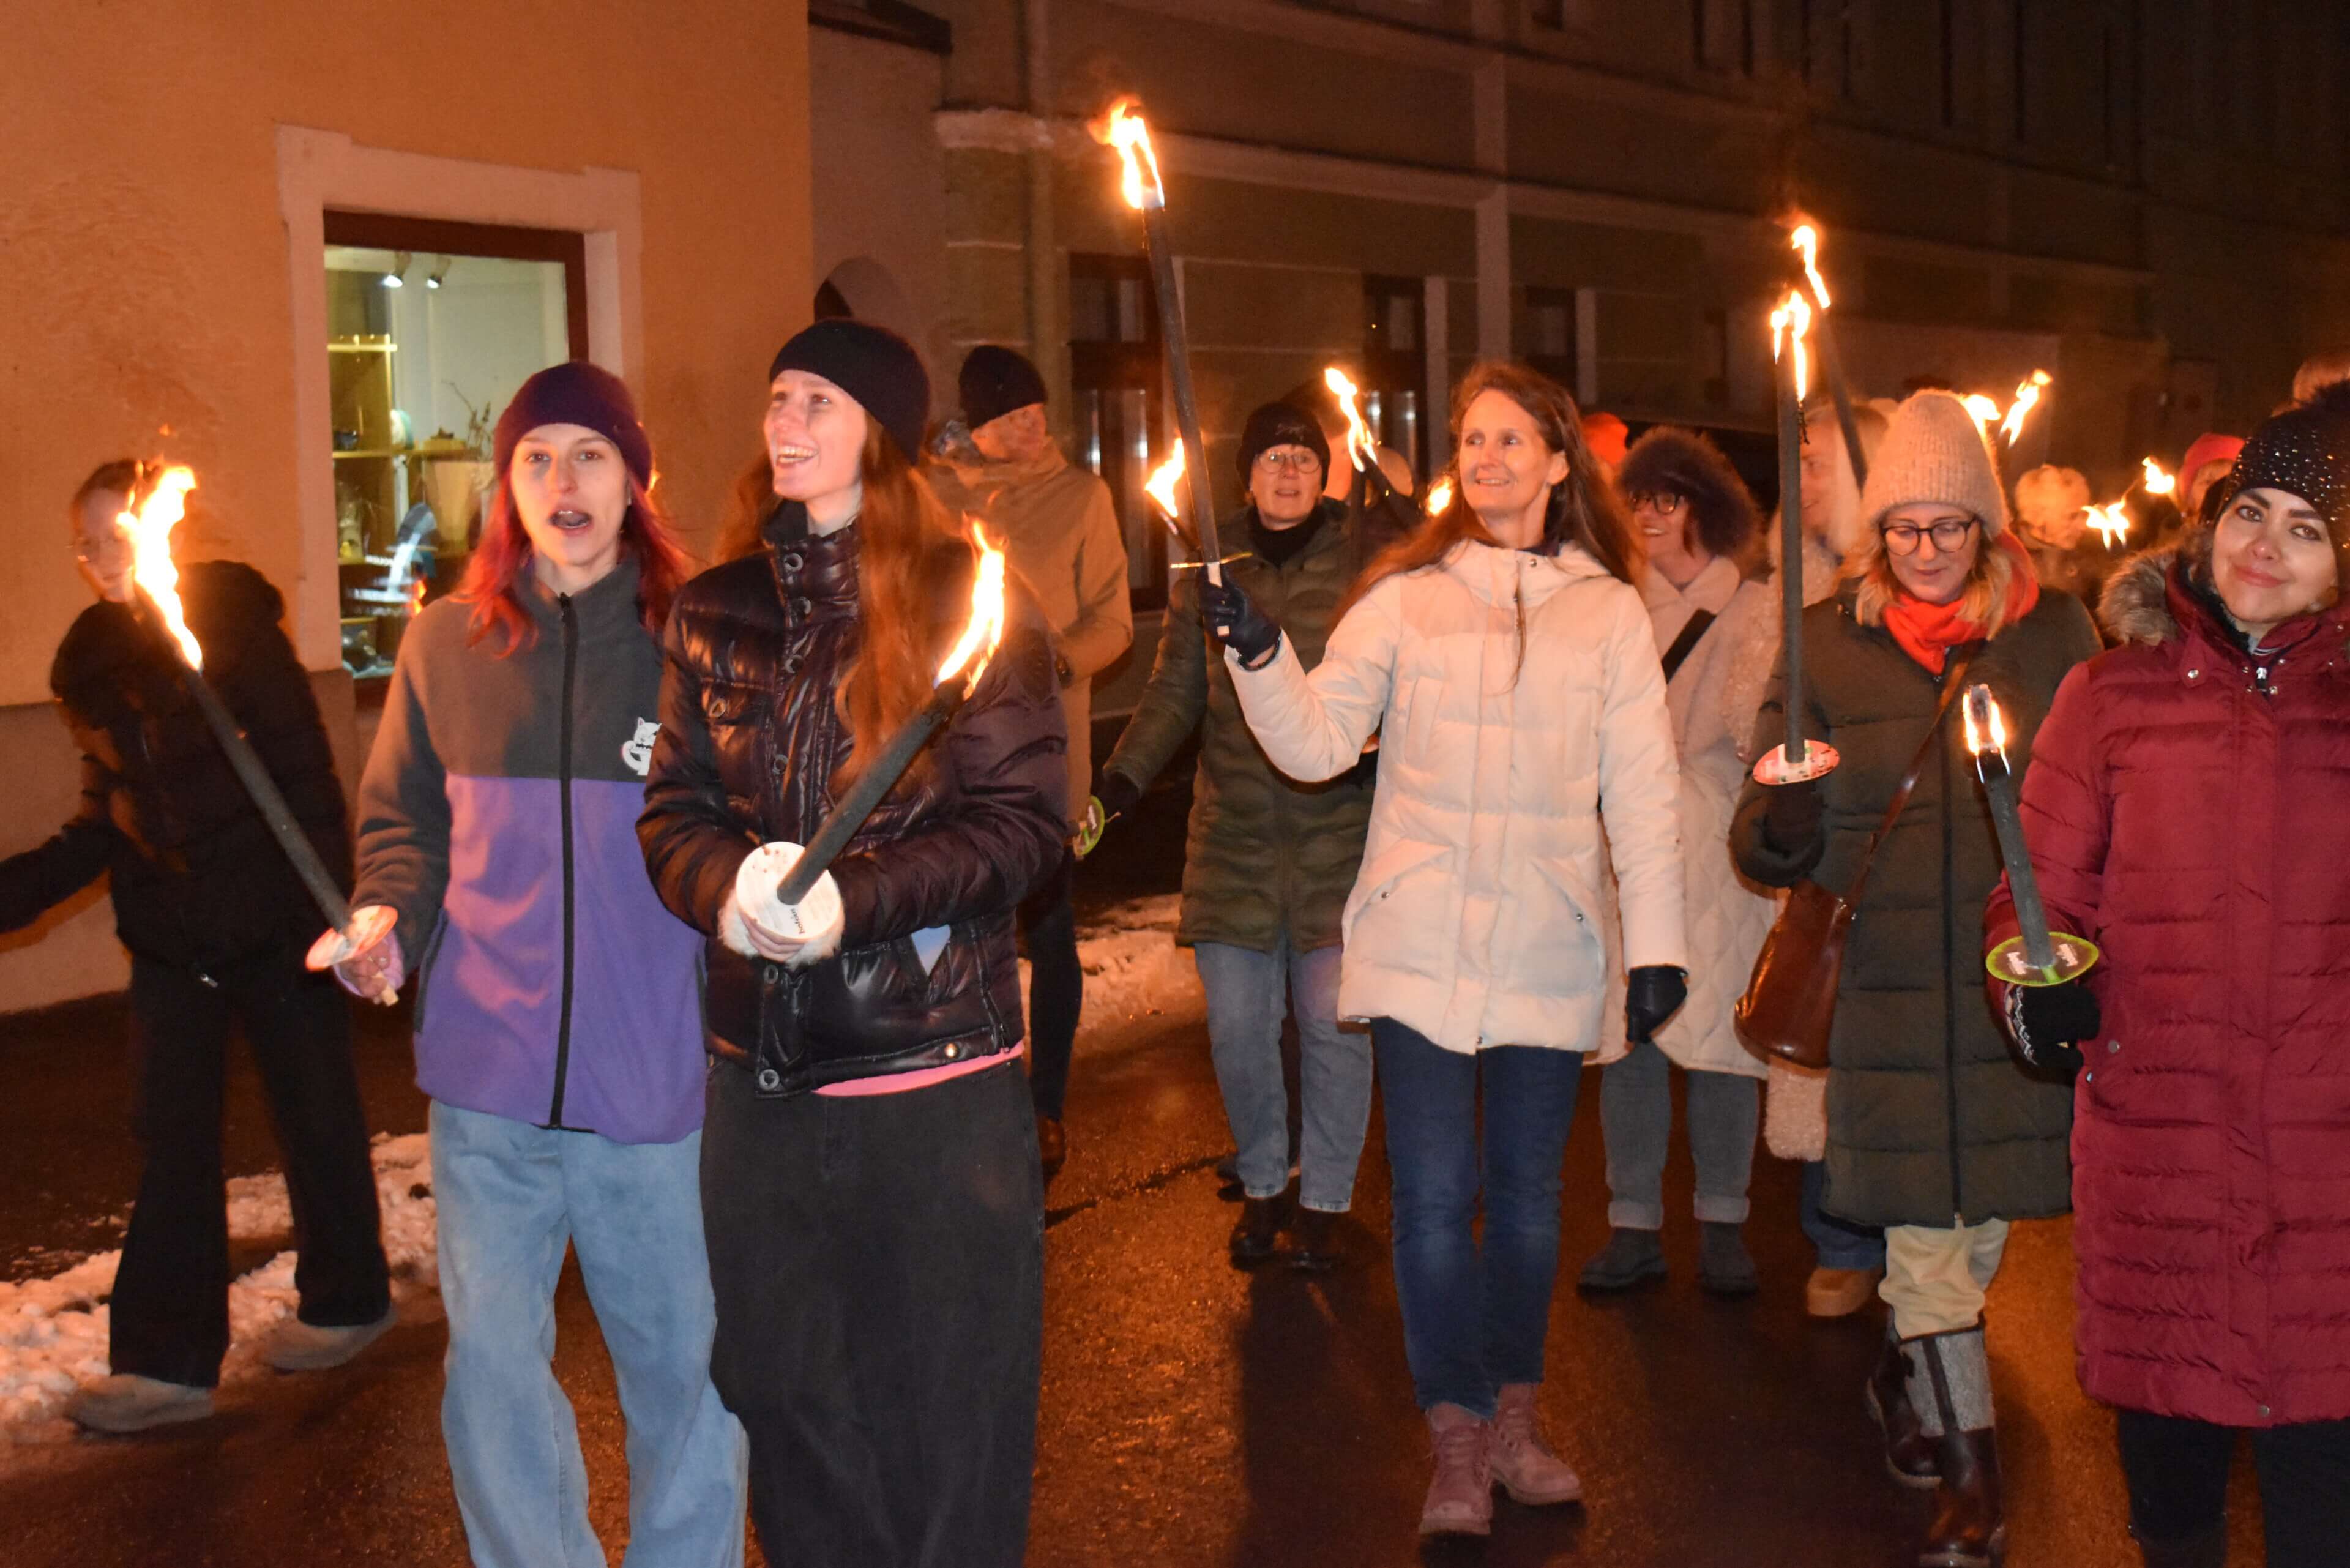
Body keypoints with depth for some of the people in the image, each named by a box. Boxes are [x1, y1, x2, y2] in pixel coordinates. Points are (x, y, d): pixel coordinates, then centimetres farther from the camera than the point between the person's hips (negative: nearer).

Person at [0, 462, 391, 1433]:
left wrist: (328, 912, -18)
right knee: (172, 1144, 4)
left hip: (270, 919, -5)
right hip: (170, 934, 6)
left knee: (313, 1115, 9)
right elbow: (104, 823, 14)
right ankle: (168, 1361, 9)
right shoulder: (92, 661, 8)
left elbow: (306, 777, -13)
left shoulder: (233, 625, -10)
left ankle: (347, 1302, 27)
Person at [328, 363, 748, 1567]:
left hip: (656, 1076, -2)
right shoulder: (446, 642, 4)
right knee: (492, 1363, 10)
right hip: (488, 1076, 2)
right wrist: (389, 922, -4)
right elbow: (405, 821, 14)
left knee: (680, 1358, 11)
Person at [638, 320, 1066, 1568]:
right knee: (784, 1398, 13)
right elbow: (673, 810, 7)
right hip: (761, 1076, 4)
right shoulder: (717, 613, 8)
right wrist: (727, 888, -15)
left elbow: (1026, 822, -8)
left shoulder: (966, 600, -4)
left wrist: (854, 897, -21)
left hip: (937, 1077, -4)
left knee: (945, 1409, 6)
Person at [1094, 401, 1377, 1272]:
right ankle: (1262, 1184, 25)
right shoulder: (1210, 565, 8)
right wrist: (1124, 775, -1)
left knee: (1331, 1020, -2)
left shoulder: (1369, 557, 0)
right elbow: (1175, 691, 12)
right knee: (1237, 1022, 3)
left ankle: (1324, 1198, 16)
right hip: (1234, 834, 3)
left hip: (1338, 832, -2)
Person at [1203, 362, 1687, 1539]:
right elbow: (1317, 743, -2)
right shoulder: (1405, 595, 4)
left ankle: (1515, 1419, 26)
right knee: (1434, 1198, -2)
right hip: (1419, 946, -1)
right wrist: (1259, 654, -18)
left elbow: (1641, 792, 4)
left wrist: (1657, 943, -1)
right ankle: (1458, 1446, 9)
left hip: (1547, 950, 1)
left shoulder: (1607, 611, 6)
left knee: (1527, 1194, 11)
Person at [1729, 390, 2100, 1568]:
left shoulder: (2054, 632, 4)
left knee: (1983, 1216, 9)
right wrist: (1782, 824, -21)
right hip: (1885, 977, -1)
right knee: (1923, 1224, -1)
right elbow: (1767, 842, 3)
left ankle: (1907, 1374, 38)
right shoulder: (1828, 641, 3)